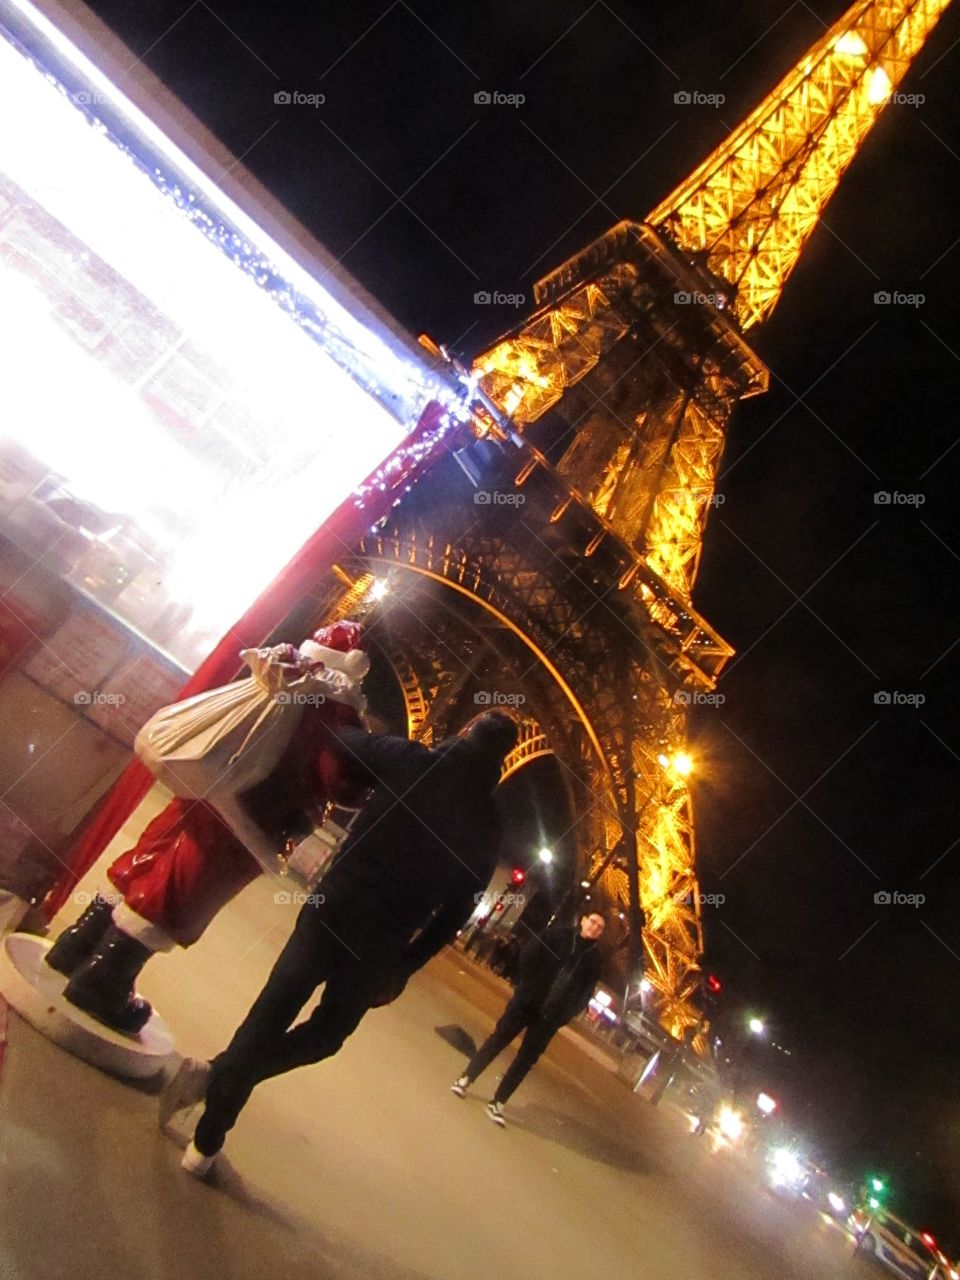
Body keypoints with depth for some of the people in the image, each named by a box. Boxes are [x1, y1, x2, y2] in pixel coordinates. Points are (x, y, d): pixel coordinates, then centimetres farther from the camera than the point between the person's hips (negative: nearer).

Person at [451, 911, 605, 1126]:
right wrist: (527, 984, -10)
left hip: (551, 1016, 1)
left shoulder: (594, 958, 2)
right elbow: (529, 954, -3)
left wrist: (564, 1015, -7)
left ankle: (497, 1103, 17)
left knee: (525, 1060, 6)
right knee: (498, 1039, 5)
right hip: (527, 1001, -1)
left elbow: (585, 993, 2)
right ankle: (465, 1079, 18)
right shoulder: (559, 932, -3)